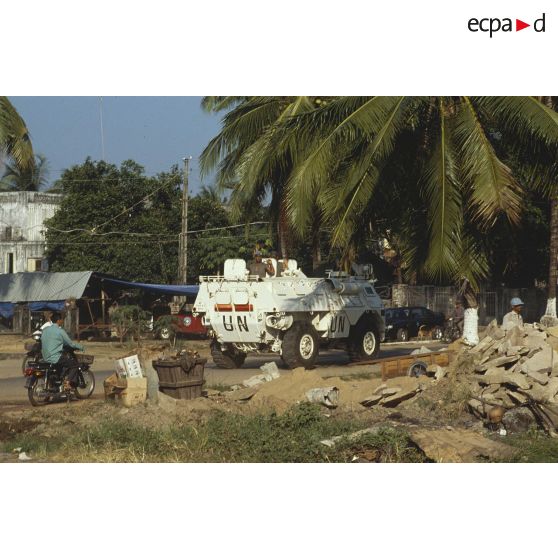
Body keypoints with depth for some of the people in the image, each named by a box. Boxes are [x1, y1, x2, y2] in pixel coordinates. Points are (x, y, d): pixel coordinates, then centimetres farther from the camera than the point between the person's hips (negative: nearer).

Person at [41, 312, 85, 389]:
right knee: (74, 364, 2)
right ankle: (69, 382, -12)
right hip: (55, 358, -8)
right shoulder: (60, 331, -11)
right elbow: (70, 343, -5)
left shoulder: (45, 330, 10)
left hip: (45, 358, 8)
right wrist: (81, 347, 10)